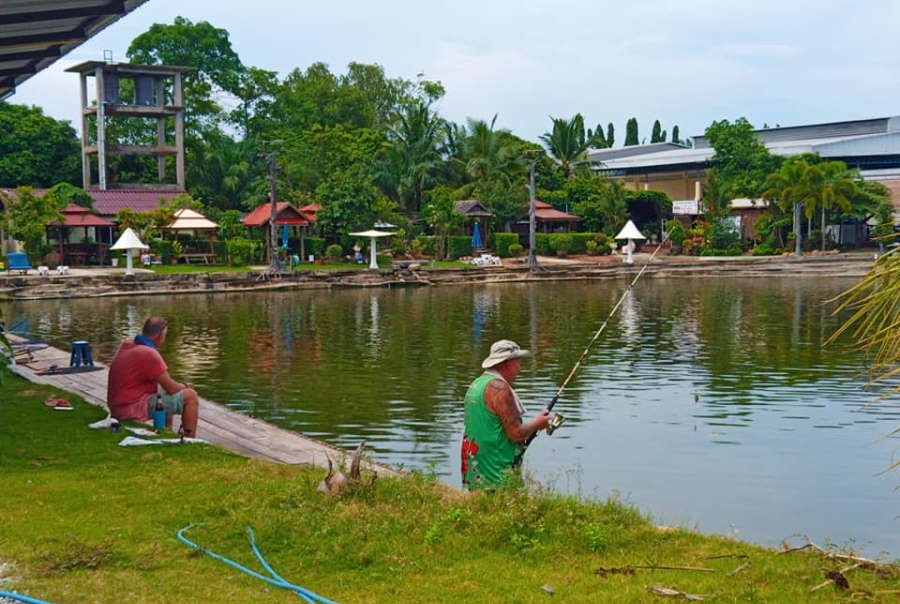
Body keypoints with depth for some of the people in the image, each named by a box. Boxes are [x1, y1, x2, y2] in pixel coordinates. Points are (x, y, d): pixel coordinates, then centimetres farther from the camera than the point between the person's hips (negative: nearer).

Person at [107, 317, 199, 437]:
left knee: (163, 391, 34)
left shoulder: (126, 345, 7)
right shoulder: (149, 354, -21)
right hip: (133, 409, -10)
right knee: (190, 396, -7)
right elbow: (171, 388, -17)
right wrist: (183, 387, 5)